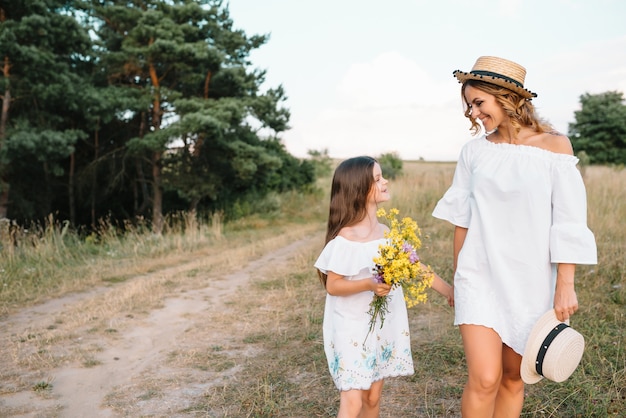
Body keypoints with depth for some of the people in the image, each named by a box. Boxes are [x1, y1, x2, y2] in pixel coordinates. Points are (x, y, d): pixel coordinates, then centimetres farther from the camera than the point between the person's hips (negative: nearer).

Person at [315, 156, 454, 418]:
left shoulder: (387, 232, 1)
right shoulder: (344, 239, -18)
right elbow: (332, 286, -15)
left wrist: (448, 290, 13)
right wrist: (368, 284, -29)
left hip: (382, 327, 6)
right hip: (352, 329, -6)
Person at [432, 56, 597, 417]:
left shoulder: (554, 145, -4)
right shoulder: (475, 150, 2)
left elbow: (568, 224, -5)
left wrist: (565, 286, -9)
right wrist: (457, 276, 12)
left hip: (529, 281, 0)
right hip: (480, 277, 1)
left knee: (513, 378, 12)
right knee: (484, 380, -9)